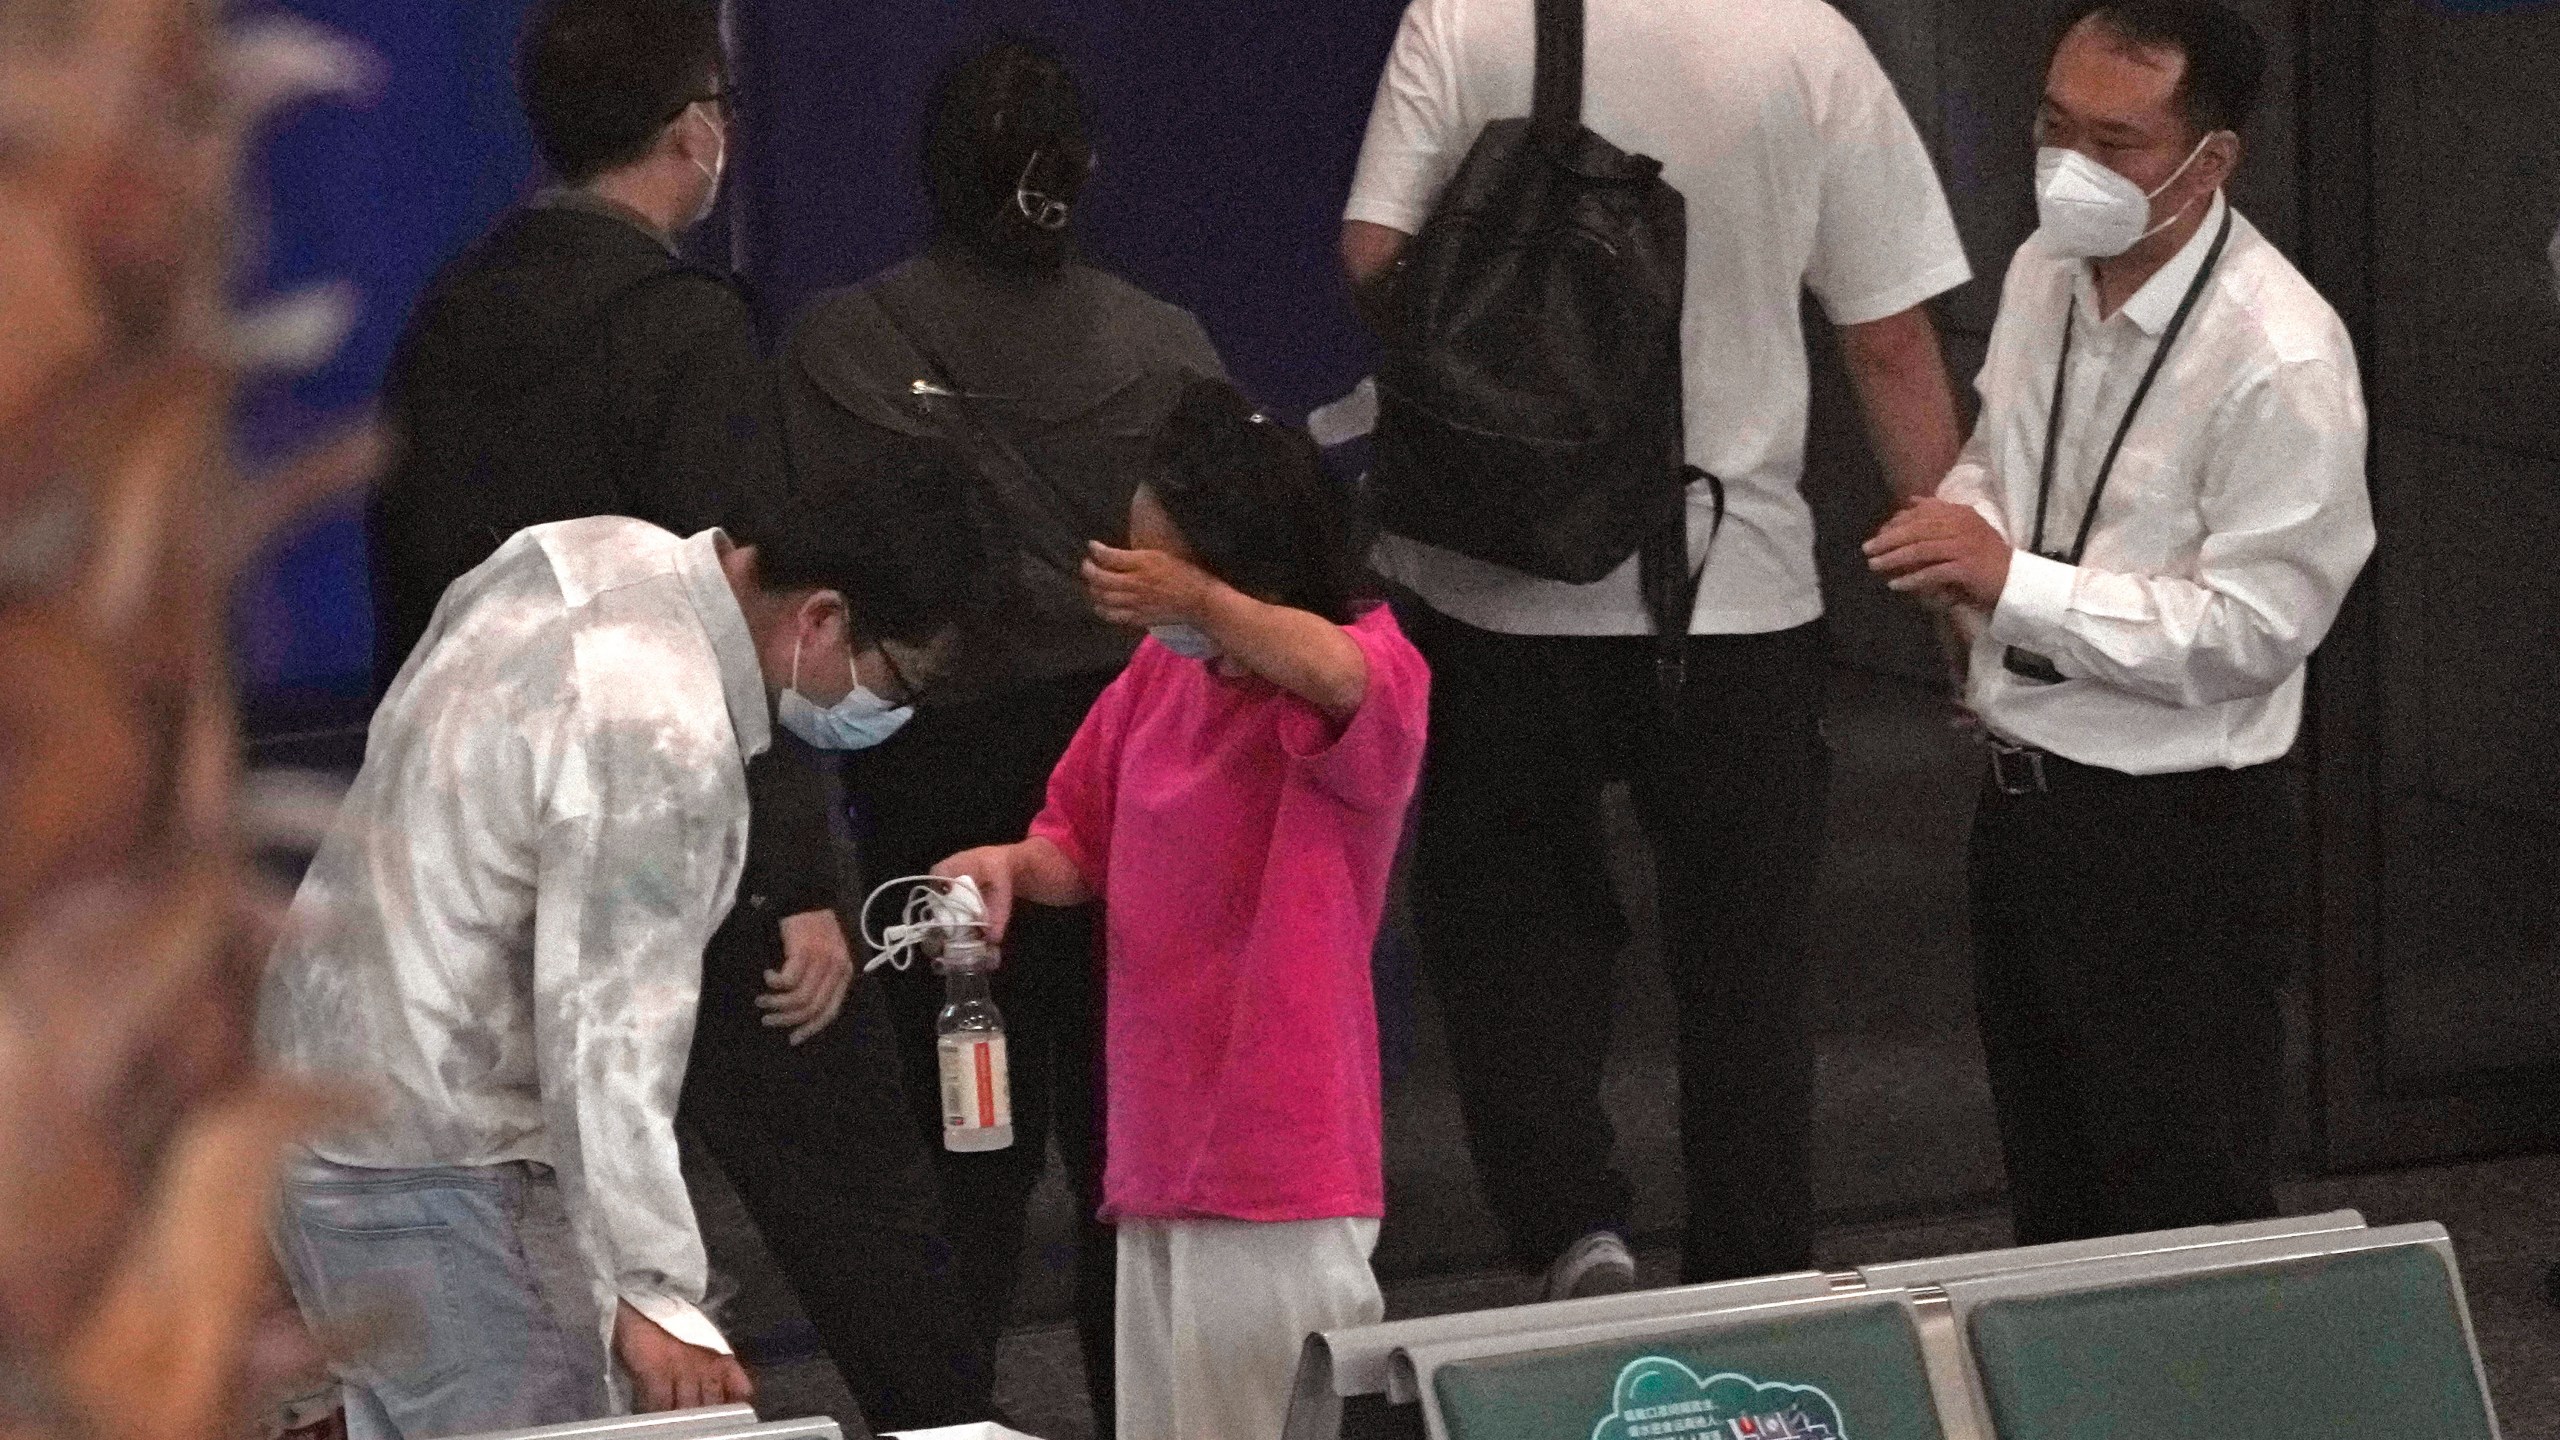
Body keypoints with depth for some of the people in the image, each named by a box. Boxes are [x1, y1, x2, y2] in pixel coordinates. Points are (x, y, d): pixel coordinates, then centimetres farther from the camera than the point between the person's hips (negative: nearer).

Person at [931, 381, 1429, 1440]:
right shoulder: (1159, 675, 11)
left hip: (1284, 1159, -7)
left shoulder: (1371, 668, -10)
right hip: (1157, 1147, 7)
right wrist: (1013, 866, 0)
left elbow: (1342, 678, -37)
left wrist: (1201, 603, -47)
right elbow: (1081, 846, 21)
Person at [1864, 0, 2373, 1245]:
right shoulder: (2044, 273, 3)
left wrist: (2013, 582, -26)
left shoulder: (2279, 360, -22)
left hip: (2176, 841, -8)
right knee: (2052, 1200, 20)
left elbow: (2252, 628, -23)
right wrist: (1962, 527, -4)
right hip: (2025, 801, 8)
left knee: (2187, 1234, 2)